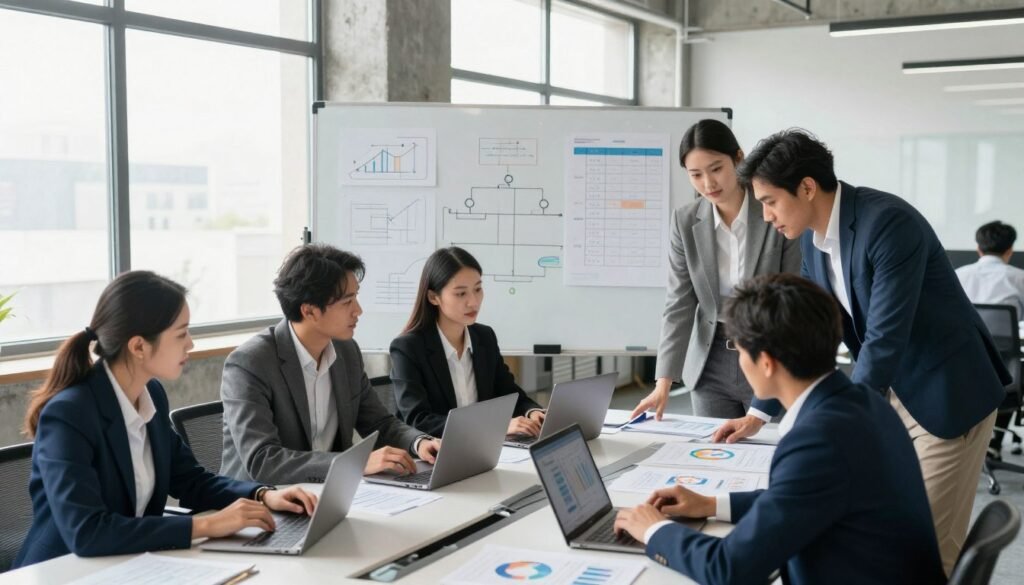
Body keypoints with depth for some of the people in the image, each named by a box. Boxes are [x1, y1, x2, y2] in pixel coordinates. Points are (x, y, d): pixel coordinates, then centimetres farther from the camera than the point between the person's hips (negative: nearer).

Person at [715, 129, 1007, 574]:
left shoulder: (889, 222, -25)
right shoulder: (812, 236, 1)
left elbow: (885, 338, -28)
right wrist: (760, 413, 7)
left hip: (946, 392, -7)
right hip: (885, 394, 8)